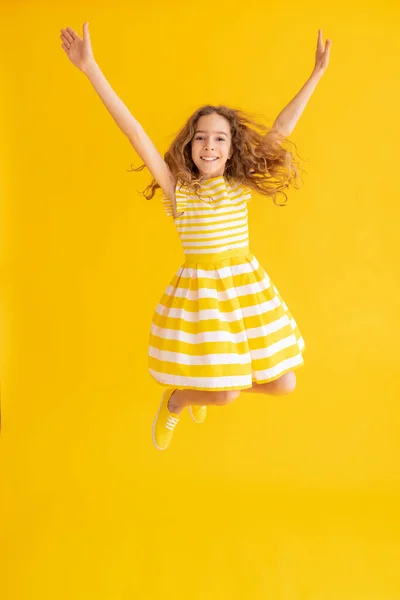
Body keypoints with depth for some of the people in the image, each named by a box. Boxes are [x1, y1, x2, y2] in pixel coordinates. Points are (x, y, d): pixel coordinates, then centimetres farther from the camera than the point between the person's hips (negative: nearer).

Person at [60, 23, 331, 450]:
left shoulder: (242, 186, 1)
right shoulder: (177, 190, -7)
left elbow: (280, 130, 1)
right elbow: (134, 132, -15)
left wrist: (317, 74, 1)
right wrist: (90, 69, -20)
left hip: (247, 287, 4)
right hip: (199, 290, -4)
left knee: (282, 384, 9)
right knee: (226, 394, -5)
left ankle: (208, 384, 36)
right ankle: (174, 400, 28)